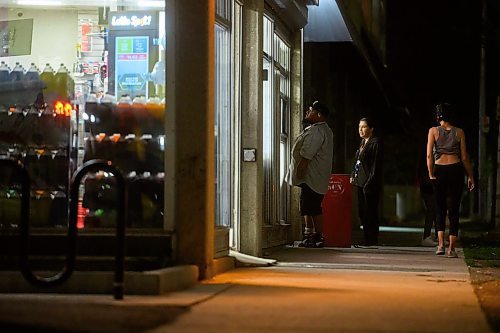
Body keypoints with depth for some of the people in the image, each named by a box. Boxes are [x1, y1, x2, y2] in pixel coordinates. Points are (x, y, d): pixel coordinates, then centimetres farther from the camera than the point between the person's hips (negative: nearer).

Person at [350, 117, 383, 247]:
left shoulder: (376, 142, -11)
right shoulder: (363, 142, 17)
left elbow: (376, 165, -16)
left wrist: (370, 182, -20)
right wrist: (353, 176, 13)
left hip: (370, 183, -10)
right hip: (360, 182, 10)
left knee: (370, 212, -5)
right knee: (361, 211, 12)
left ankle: (372, 239, 1)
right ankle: (366, 238, 18)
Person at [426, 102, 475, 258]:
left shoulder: (433, 131, 2)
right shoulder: (459, 132, 4)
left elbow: (429, 155, -6)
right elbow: (464, 157, 2)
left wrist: (431, 174, -4)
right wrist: (470, 176, 8)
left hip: (439, 171, 0)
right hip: (456, 170, 0)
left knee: (440, 209, 14)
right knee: (454, 210, 3)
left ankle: (441, 244, 0)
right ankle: (452, 249, 0)